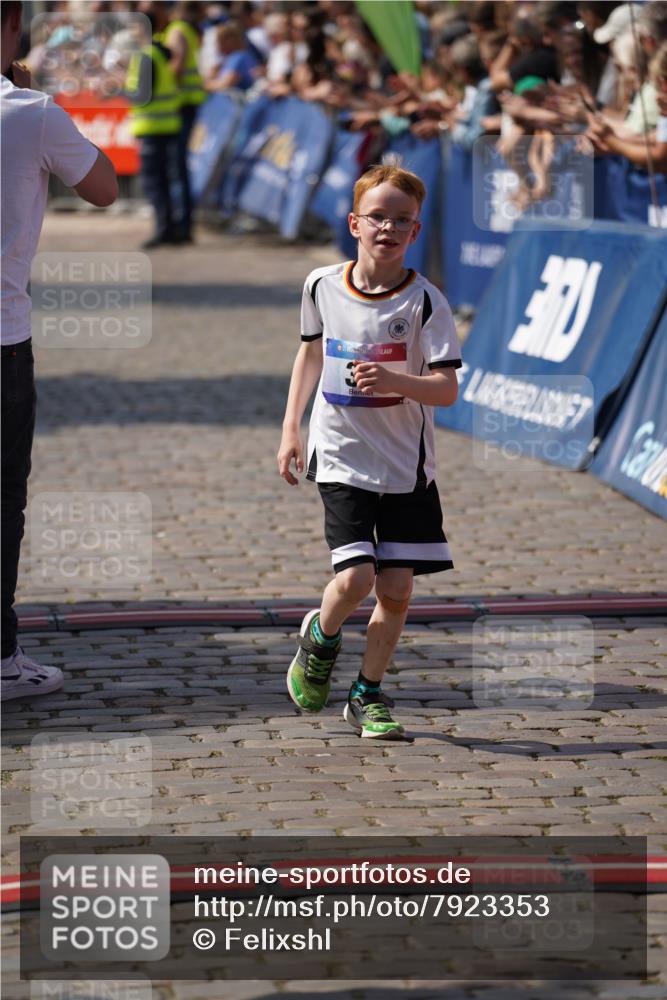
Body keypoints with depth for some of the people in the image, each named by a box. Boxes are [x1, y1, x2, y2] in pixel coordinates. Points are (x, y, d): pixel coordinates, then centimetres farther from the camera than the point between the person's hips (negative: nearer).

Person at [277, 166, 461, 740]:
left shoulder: (425, 301, -9)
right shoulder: (322, 286, 0)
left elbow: (447, 389, -14)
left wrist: (394, 380, -32)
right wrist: (291, 428, 16)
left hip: (406, 465, 0)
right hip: (342, 457, 0)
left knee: (397, 589, 1)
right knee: (355, 578, -14)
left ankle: (368, 694, 20)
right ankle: (321, 639, 19)